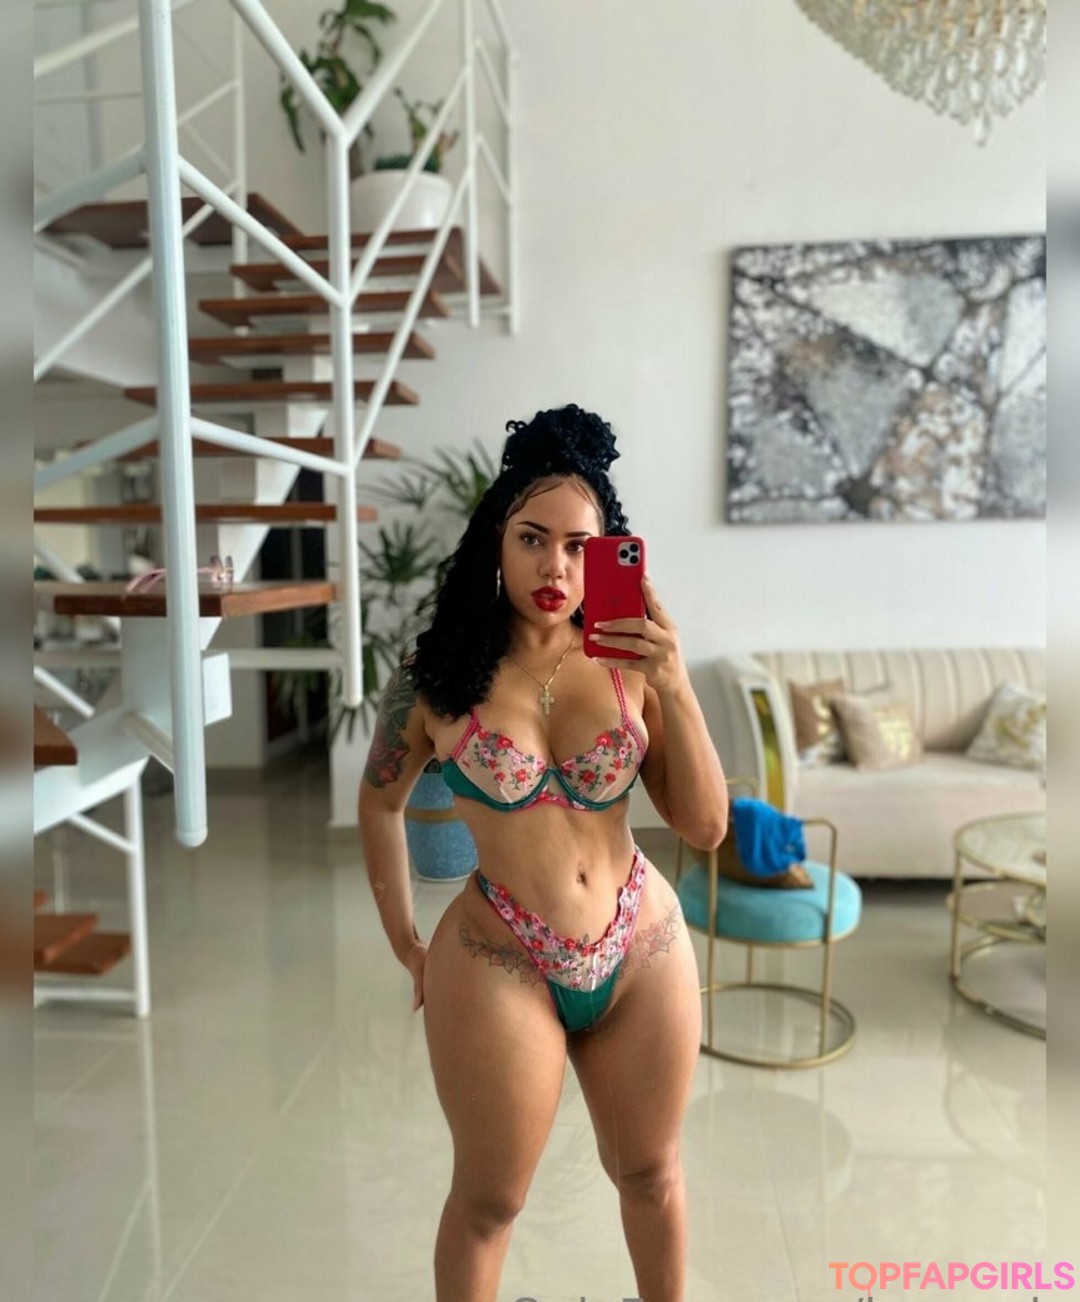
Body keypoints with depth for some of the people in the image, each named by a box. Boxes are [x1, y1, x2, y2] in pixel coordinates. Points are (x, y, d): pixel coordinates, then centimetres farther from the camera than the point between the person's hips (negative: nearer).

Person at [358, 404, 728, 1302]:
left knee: (650, 1171, 24)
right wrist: (407, 947, 7)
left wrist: (674, 686, -21)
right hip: (498, 963, -2)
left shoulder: (633, 665, -9)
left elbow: (706, 827, -9)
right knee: (490, 1199, 17)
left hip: (643, 950, 2)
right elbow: (379, 802, 4)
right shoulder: (440, 673, -11)